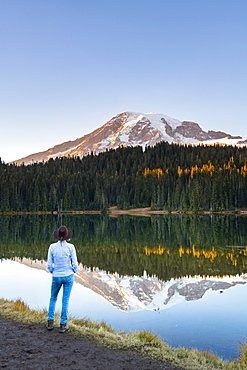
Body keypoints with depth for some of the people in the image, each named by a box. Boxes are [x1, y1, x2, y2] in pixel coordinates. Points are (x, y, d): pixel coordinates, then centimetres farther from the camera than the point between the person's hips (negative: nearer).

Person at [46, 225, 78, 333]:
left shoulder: (52, 247, -8)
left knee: (53, 298, 21)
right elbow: (75, 264, -9)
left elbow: (49, 265, -3)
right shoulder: (70, 247, -11)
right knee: (65, 300, 9)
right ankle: (63, 325, 13)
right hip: (68, 276, -1)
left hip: (56, 277, 1)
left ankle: (50, 322, 19)